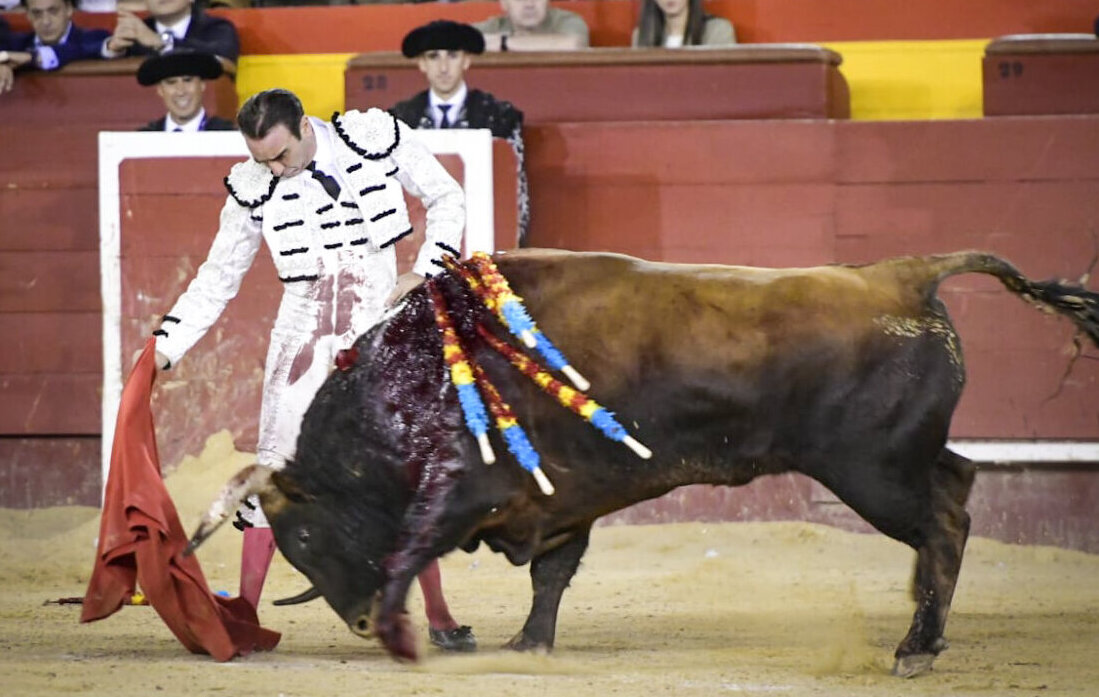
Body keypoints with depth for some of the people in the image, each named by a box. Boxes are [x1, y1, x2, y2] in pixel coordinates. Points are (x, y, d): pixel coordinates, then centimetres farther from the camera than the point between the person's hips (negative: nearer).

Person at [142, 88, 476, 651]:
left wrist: (423, 272, -6)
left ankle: (438, 615, 11)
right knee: (278, 462, -6)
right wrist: (165, 348, -4)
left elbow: (446, 198, 5)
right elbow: (217, 279, 5)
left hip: (381, 321, -1)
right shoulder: (253, 188, -3)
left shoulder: (376, 136, -8)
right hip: (305, 329, 1)